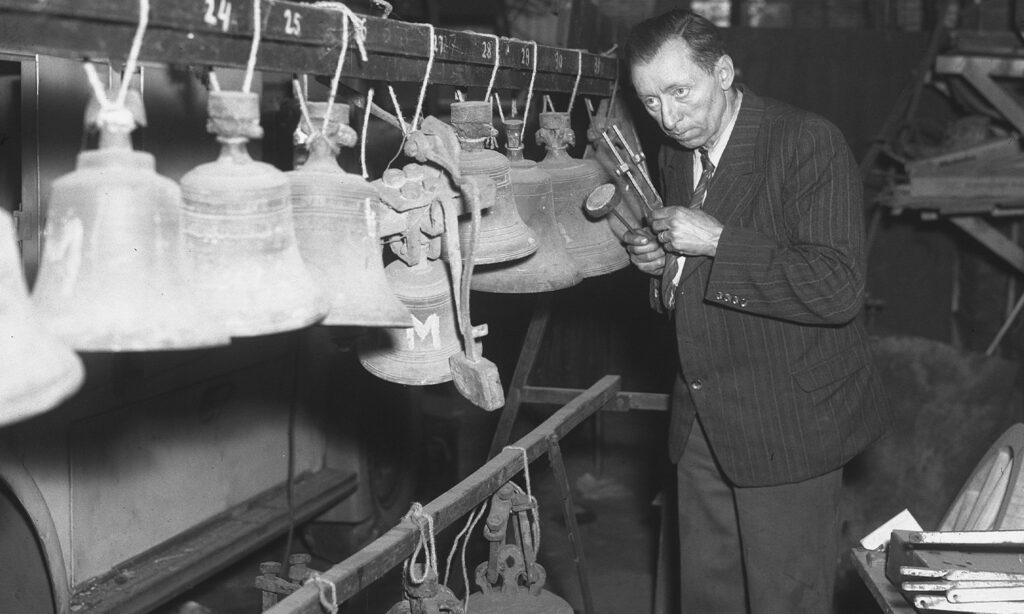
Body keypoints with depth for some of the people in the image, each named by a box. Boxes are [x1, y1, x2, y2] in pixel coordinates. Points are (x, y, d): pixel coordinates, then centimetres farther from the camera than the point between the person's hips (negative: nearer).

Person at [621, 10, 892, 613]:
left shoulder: (809, 143, -17)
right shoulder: (676, 155, 9)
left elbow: (839, 289, -26)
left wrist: (718, 243, -26)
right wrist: (663, 262, 1)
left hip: (788, 423, -7)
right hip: (703, 424, 7)